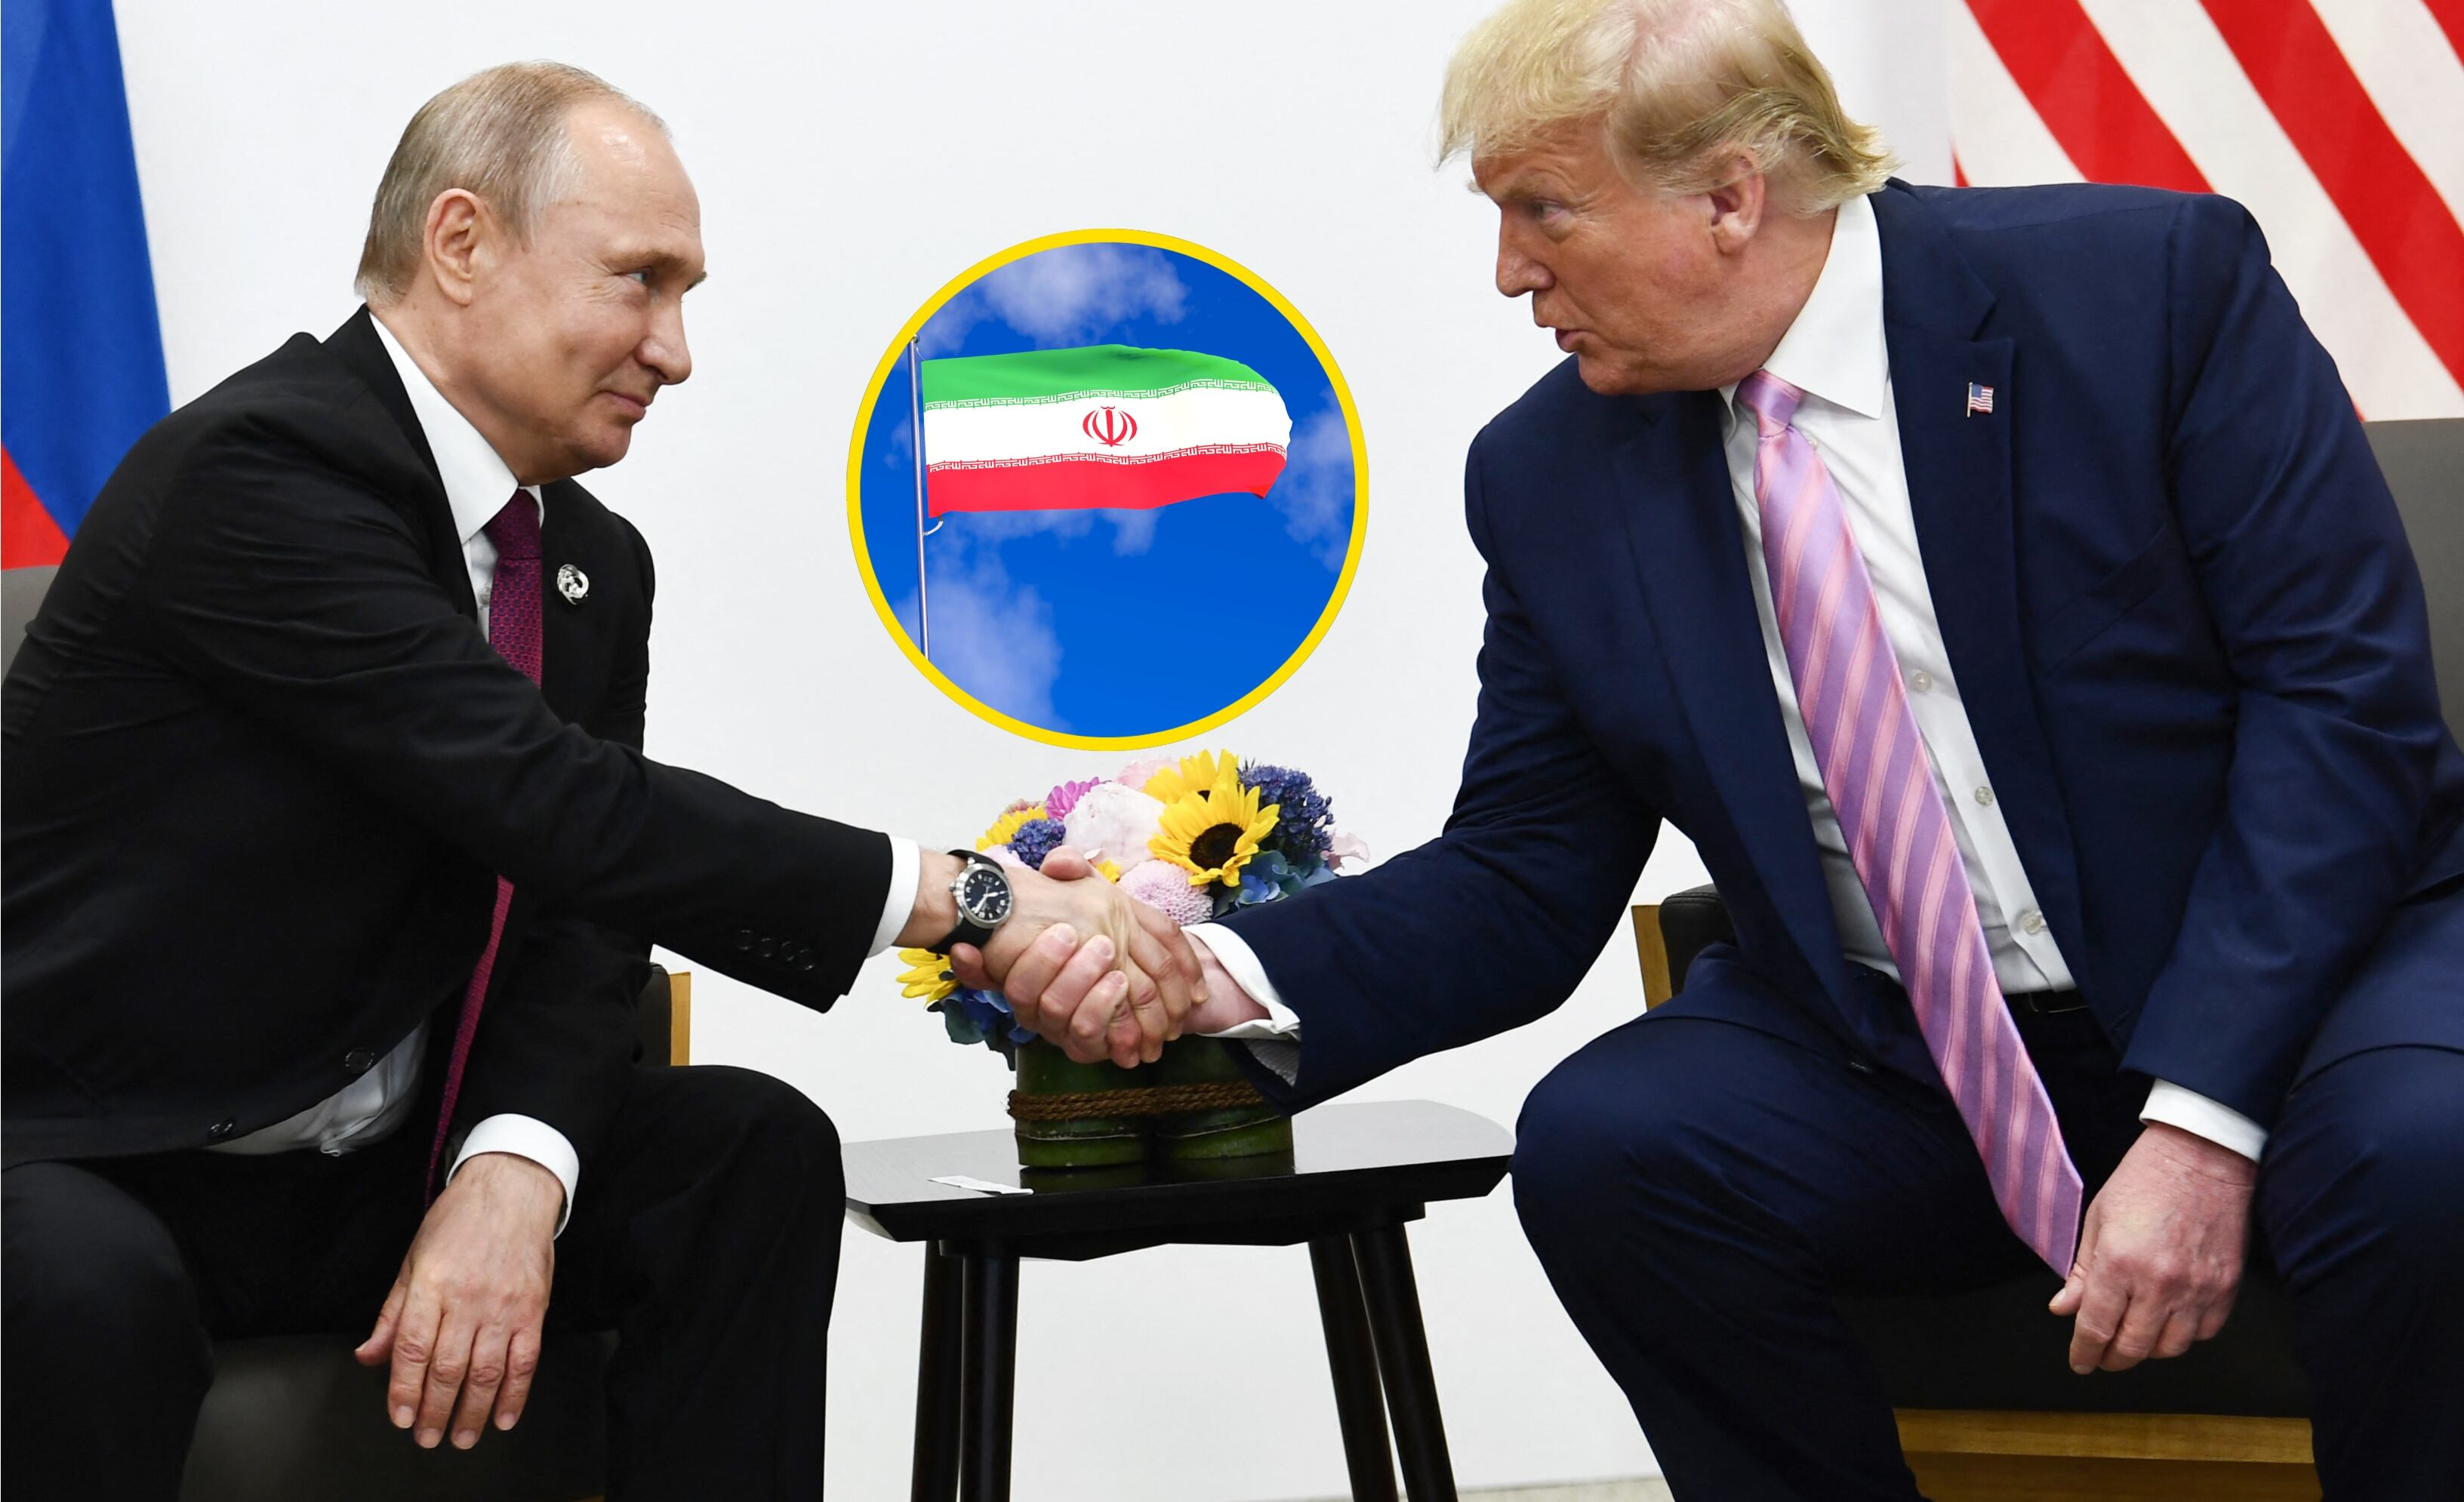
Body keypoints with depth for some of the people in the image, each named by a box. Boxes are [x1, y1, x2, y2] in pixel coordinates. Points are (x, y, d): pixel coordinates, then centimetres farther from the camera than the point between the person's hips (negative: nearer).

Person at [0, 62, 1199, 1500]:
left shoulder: (596, 564, 8)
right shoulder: (258, 469, -20)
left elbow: (583, 925, 1)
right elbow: (560, 808, -28)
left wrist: (516, 1170, -21)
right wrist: (968, 901, -27)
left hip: (367, 1180, 8)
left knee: (754, 1147, -10)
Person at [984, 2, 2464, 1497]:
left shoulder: (2154, 282, -10)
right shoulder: (1552, 474, 0)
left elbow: (2341, 692, -14)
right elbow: (1522, 887, 3)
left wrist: (2200, 1114, -23)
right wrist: (1235, 976, -16)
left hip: (2304, 956, -3)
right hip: (1899, 1060, 3)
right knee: (1600, 1145, -24)